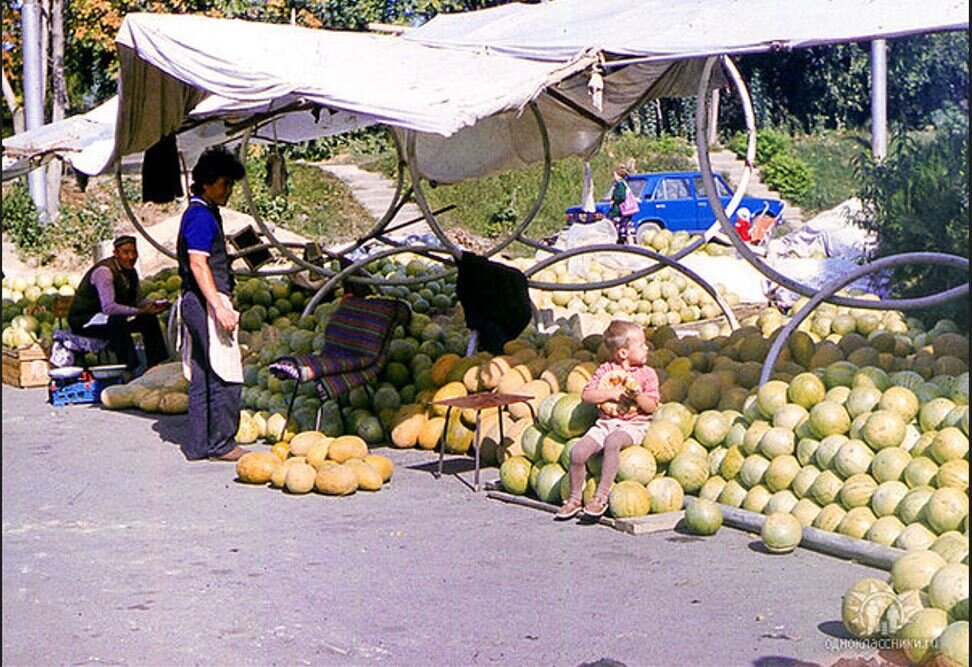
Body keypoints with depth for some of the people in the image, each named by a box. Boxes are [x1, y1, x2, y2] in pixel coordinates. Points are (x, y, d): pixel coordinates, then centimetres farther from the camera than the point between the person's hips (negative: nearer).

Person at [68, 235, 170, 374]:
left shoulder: (130, 272, 3)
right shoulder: (104, 271, -25)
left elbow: (138, 301, 10)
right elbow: (108, 307, -35)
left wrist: (154, 305, -12)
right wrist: (139, 311, -37)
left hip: (113, 318, 9)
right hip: (83, 320, -9)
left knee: (149, 319, -4)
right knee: (118, 321, -37)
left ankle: (155, 366, 1)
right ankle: (128, 369, -35)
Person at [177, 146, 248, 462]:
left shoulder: (204, 213, 19)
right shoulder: (201, 216, -12)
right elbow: (198, 264, -20)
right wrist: (220, 307, -25)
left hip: (196, 303, 11)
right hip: (205, 302, -11)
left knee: (202, 376, 11)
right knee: (226, 377, -7)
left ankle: (198, 445, 14)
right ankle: (221, 445, -3)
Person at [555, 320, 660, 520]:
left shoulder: (647, 373, 4)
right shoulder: (605, 370, 7)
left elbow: (651, 406, -2)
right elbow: (586, 394, 0)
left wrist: (638, 395, -20)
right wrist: (610, 394, -11)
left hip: (633, 425, -3)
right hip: (605, 423, 3)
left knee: (612, 441, -36)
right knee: (578, 451, -17)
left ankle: (601, 496, -30)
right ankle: (575, 498, 3)